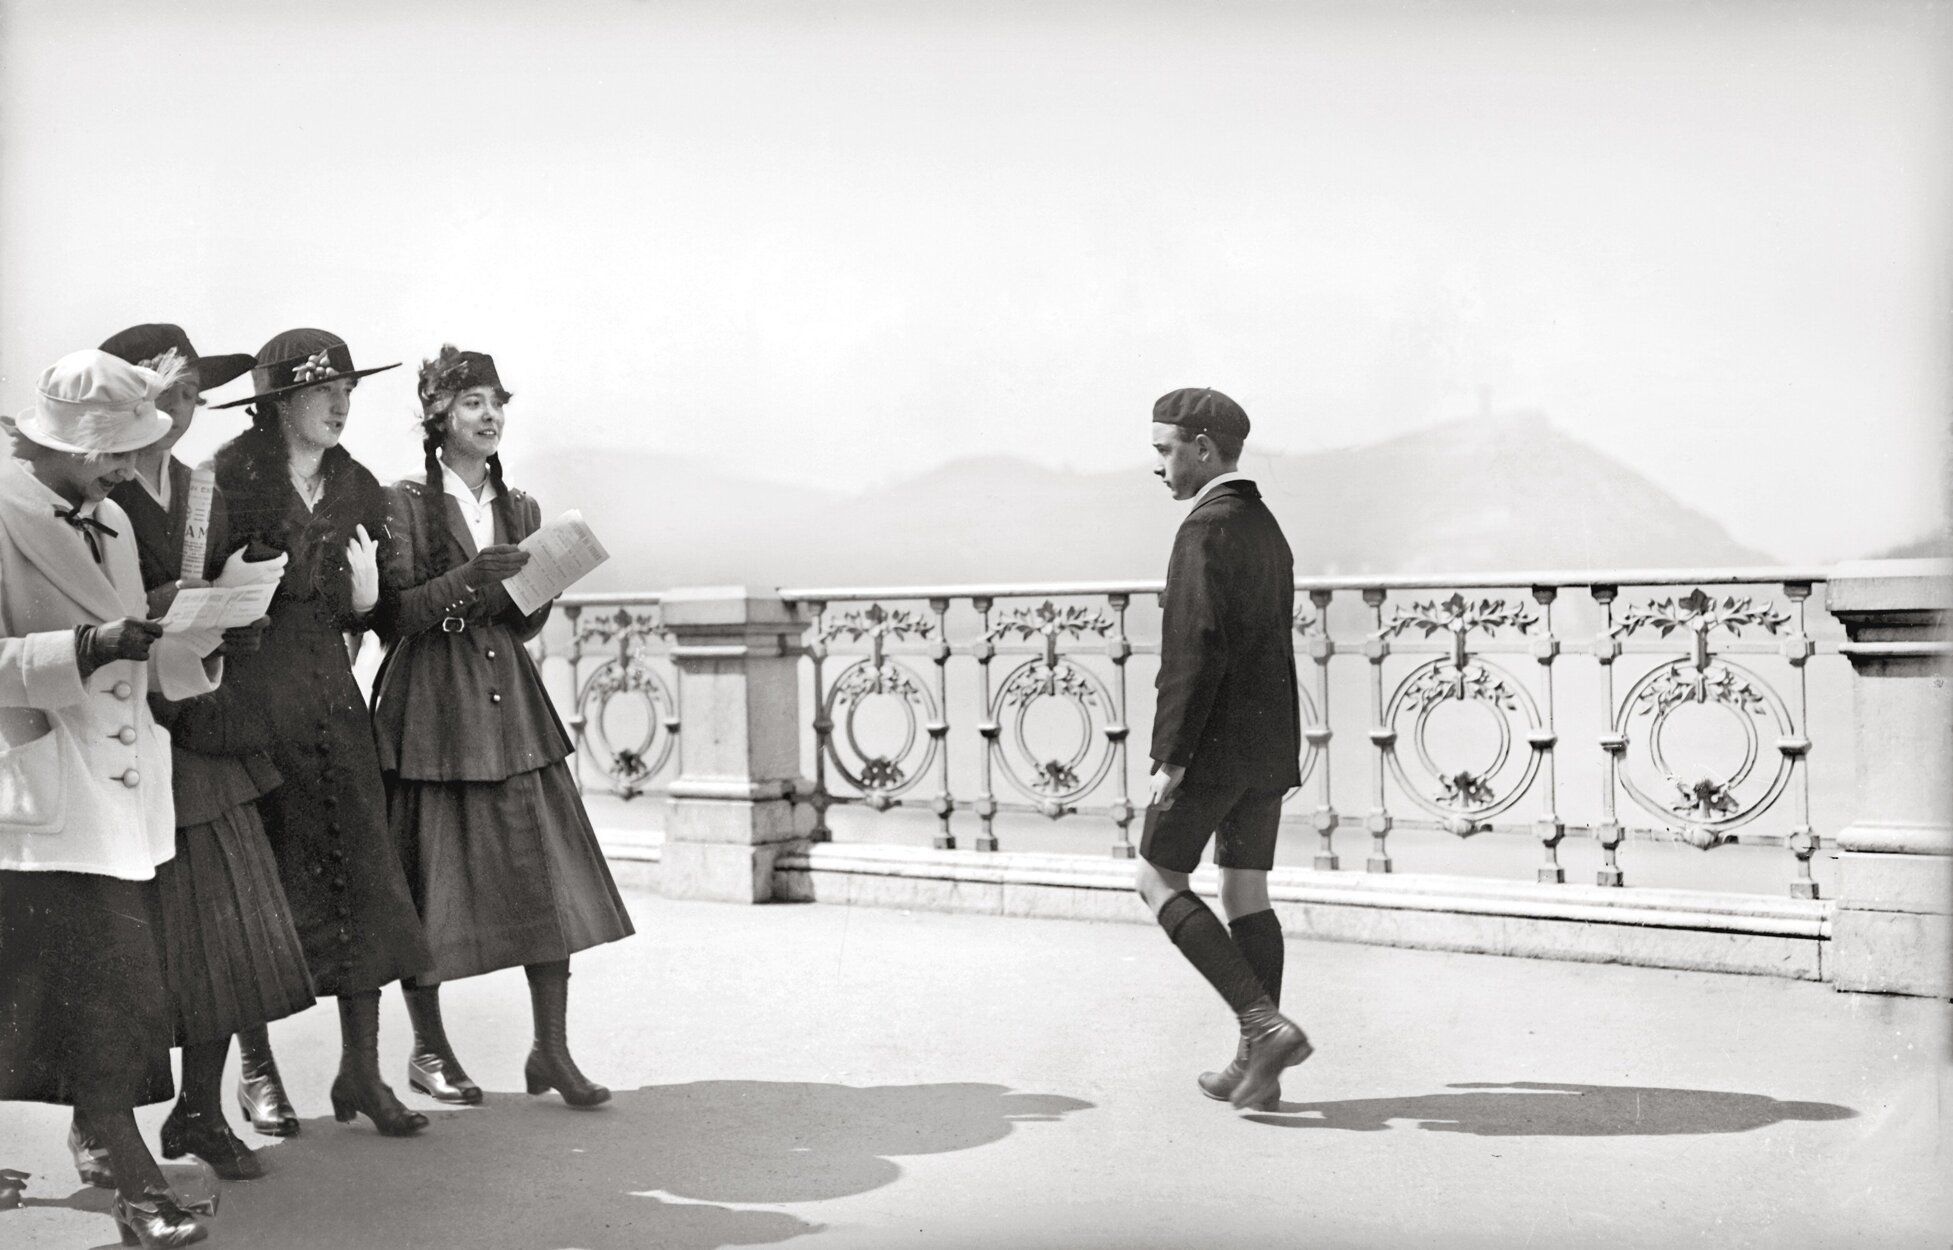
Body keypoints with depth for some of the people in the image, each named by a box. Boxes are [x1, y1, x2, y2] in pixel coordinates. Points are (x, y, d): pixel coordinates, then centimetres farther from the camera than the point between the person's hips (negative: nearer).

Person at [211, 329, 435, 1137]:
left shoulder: (357, 490, 11)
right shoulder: (231, 479, -5)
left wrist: (364, 597, -2)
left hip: (327, 693, 5)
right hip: (247, 694, -4)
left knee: (358, 873, 1)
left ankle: (360, 1071, 9)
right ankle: (256, 1069, 19)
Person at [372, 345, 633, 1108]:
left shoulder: (520, 511, 13)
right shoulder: (405, 504, -3)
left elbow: (526, 624, 13)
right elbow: (394, 613, -9)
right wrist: (467, 580, -21)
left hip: (508, 698, 5)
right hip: (429, 701, -4)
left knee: (545, 871, -2)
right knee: (428, 875, 2)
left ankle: (551, 1051, 5)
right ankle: (428, 1050, 18)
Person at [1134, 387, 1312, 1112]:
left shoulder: (1207, 529, -14)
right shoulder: (1268, 530, 16)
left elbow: (1198, 650, -22)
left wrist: (1172, 755, -20)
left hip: (1216, 743, -9)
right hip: (1273, 741, 9)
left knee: (1160, 880, 1)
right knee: (1246, 894, 11)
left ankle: (1264, 1023, -7)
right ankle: (1257, 1066, 13)